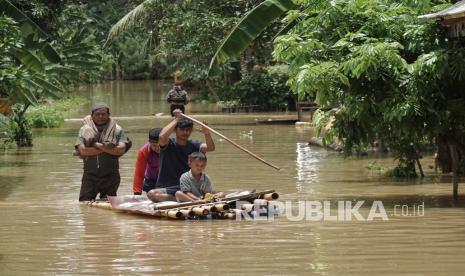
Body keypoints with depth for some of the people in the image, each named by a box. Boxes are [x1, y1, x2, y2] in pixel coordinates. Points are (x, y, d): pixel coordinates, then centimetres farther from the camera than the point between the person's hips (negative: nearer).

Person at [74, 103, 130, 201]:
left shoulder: (117, 130, 3)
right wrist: (107, 148, -12)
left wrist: (98, 145, -12)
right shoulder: (85, 130, 3)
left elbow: (121, 149, -10)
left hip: (110, 175, 0)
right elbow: (82, 150, -10)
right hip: (90, 175, 0)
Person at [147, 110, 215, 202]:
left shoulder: (193, 145, 11)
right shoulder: (169, 145, 0)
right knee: (152, 194, -35)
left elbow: (210, 148, -7)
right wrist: (176, 119, -15)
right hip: (168, 189, -2)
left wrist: (207, 133, -27)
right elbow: (162, 137, -24)